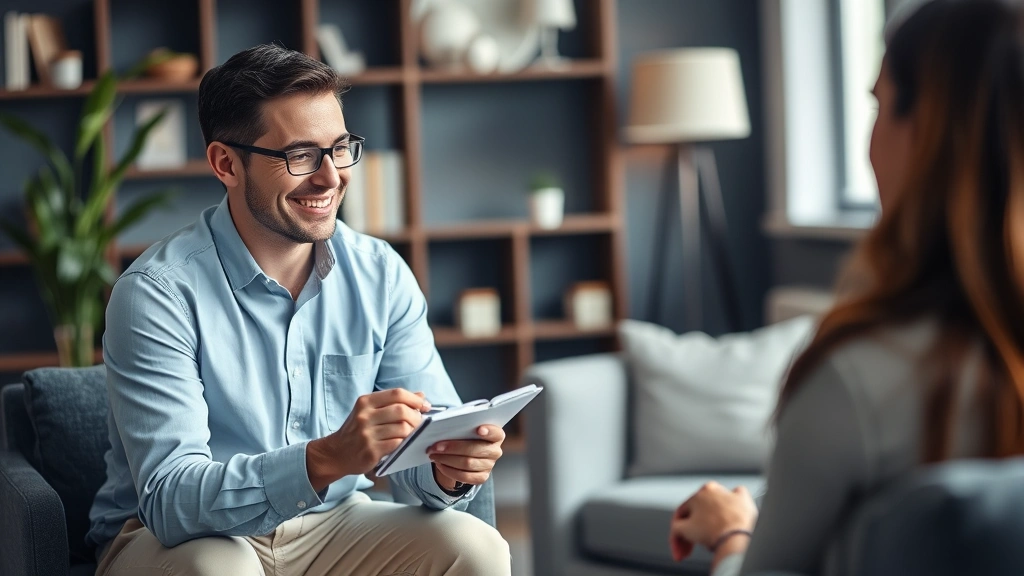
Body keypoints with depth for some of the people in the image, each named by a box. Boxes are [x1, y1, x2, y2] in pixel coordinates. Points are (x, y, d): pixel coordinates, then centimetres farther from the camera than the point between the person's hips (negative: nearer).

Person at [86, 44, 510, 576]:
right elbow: (170, 502, -28)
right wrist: (326, 459, -43)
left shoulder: (382, 276, -3)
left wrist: (450, 467, -30)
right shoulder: (158, 293, -20)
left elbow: (425, 437, -4)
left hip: (330, 526, 4)